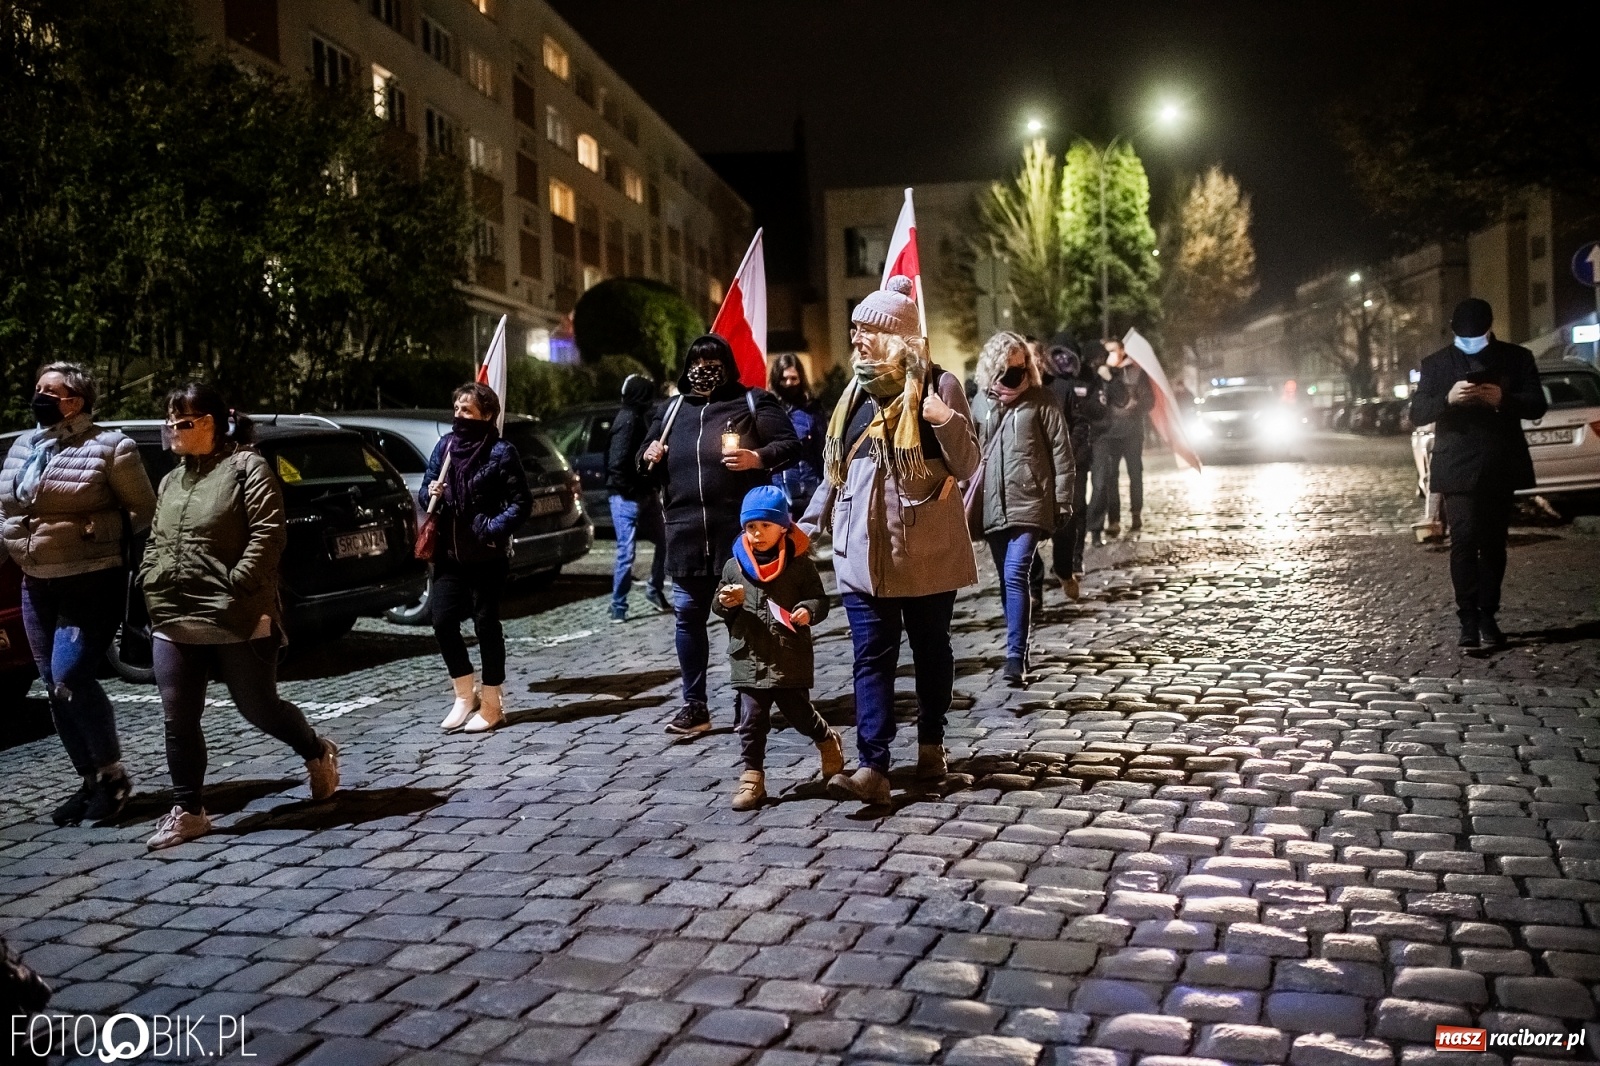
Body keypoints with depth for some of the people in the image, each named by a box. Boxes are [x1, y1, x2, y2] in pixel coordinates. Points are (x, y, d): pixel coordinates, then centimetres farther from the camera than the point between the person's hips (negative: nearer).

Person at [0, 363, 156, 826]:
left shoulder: (109, 448, -8)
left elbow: (143, 511, -5)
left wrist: (93, 528, -15)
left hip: (93, 583, -7)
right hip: (37, 585, 7)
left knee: (70, 679, -16)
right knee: (55, 688, 8)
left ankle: (112, 774, 2)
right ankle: (90, 781, 20)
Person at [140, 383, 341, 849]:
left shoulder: (246, 466, -7)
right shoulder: (171, 481, 17)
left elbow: (269, 532, -14)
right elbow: (156, 543, 23)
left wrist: (237, 584, -18)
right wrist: (151, 584, 7)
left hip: (239, 621, -7)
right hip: (173, 622, 7)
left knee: (259, 707, 5)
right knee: (179, 720, 5)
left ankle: (318, 753, 31)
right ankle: (187, 810, 15)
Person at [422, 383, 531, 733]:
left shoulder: (501, 452, -8)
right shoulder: (445, 445, 7)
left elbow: (521, 502, -9)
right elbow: (426, 490, 15)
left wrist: (494, 529, -21)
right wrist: (430, 493, -8)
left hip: (486, 555, -5)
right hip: (448, 552, 5)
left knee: (486, 624, 2)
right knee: (443, 621, 1)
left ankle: (492, 704, 15)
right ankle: (466, 695, 19)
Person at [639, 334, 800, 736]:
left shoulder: (754, 402, 6)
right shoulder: (671, 410, 19)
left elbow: (790, 445, 1)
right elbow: (651, 469, 28)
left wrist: (759, 458, -17)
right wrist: (649, 458, 5)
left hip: (741, 529, -4)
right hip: (686, 532, 5)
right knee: (688, 615, 7)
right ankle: (695, 705, 16)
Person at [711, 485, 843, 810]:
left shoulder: (800, 564, -5)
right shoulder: (734, 566, 4)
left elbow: (820, 600, -2)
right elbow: (720, 611, 13)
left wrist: (808, 612, -23)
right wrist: (725, 603, -11)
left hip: (791, 659, -2)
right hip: (749, 660, 2)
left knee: (799, 713, 10)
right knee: (752, 721, 3)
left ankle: (828, 741, 40)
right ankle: (752, 776, 13)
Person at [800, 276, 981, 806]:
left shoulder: (937, 384, -6)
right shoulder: (857, 390, 11)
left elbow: (966, 466, -9)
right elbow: (836, 468, 18)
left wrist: (947, 420, -26)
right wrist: (811, 522, 12)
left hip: (925, 549, -4)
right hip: (864, 549, 4)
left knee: (930, 648, 12)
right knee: (871, 657, -3)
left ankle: (931, 743, 29)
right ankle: (872, 767, -6)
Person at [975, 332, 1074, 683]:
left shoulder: (1041, 400, -2)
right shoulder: (982, 402, 10)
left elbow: (1061, 452, -2)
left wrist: (1062, 502, -5)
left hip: (1029, 505, -5)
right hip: (993, 507, 5)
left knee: (1016, 576, -16)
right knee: (1008, 582, 11)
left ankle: (1016, 655, -13)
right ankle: (1019, 650, 22)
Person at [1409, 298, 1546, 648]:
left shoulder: (1517, 358, 7)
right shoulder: (1436, 363, 5)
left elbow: (1537, 406, 2)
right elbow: (1417, 414, -1)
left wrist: (1504, 399, -18)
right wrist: (1448, 398, -20)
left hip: (1501, 468, 2)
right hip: (1458, 469, -2)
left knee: (1494, 544, 7)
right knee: (1464, 542, -11)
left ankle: (1487, 616, 16)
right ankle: (1469, 619, -11)